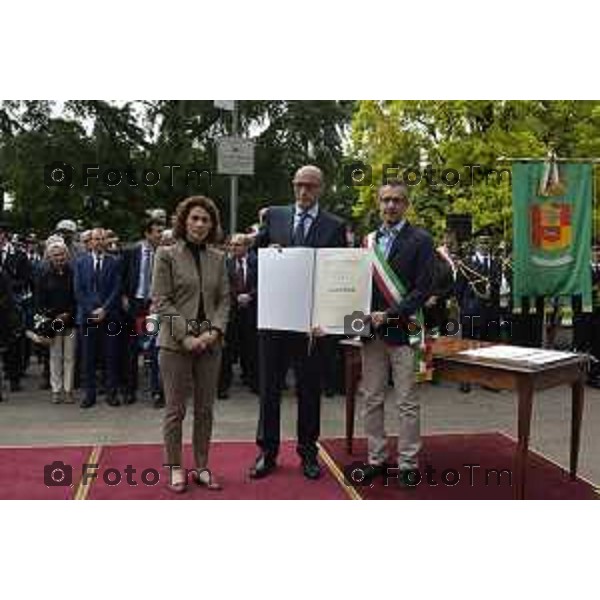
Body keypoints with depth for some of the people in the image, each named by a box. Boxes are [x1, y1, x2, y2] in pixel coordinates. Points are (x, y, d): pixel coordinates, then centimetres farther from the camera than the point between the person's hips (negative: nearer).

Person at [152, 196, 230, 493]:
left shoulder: (217, 258, 10)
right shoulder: (167, 255, -2)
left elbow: (224, 299, 9)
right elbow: (161, 301, -7)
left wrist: (215, 330, -8)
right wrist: (186, 336, -15)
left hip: (210, 343, 4)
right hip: (175, 343, -4)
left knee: (205, 409, 9)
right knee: (176, 409, 4)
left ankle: (202, 467, 21)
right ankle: (175, 469, 17)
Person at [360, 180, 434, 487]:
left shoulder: (420, 240, -3)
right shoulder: (368, 240, 12)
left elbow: (423, 288, -10)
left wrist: (391, 315, -17)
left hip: (402, 331, -5)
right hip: (372, 331, 5)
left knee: (406, 403, 2)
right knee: (372, 400, 10)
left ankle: (407, 464, 12)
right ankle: (376, 459, 22)